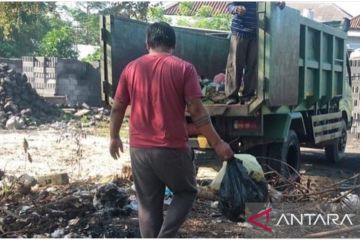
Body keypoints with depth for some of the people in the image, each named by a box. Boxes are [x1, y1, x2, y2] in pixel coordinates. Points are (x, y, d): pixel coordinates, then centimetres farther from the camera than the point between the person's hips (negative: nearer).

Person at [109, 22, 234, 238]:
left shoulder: (131, 68, 4)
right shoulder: (184, 68, -6)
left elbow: (117, 108, 9)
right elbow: (197, 111, -11)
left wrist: (114, 138, 23)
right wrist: (217, 144, -5)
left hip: (140, 149, 3)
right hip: (172, 148, -3)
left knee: (148, 204, 14)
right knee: (186, 192, 18)